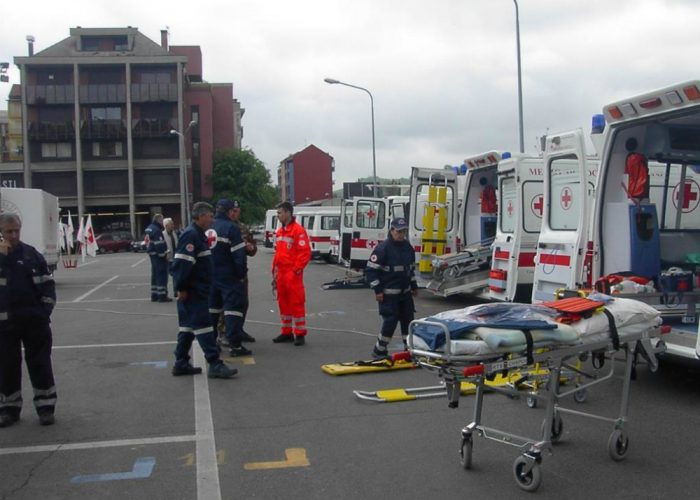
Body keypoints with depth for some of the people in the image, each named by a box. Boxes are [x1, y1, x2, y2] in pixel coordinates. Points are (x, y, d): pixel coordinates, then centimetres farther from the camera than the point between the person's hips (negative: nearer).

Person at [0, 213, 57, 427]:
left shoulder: (32, 254, 2)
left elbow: (47, 284, 3)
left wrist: (45, 311, -5)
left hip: (34, 319, -1)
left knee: (40, 363, 3)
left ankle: (45, 406, 12)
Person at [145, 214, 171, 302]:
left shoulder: (149, 228, 14)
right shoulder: (157, 230, -19)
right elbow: (159, 244, -24)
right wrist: (164, 254, -16)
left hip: (152, 254, 10)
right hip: (158, 255, -10)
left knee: (155, 275, 15)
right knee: (162, 274, -6)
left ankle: (154, 295, 21)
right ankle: (162, 295, -5)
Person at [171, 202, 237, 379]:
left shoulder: (197, 234, 16)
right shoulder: (191, 235, -17)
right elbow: (182, 263, -24)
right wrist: (181, 288, -22)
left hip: (197, 291, 10)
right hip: (192, 291, -10)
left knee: (188, 326, 14)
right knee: (203, 325, -9)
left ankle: (181, 364, 21)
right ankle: (215, 365, -7)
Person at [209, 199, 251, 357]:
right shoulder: (231, 227, -14)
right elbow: (239, 254, -17)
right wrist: (242, 273, -6)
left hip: (210, 275, 7)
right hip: (228, 276, -7)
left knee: (212, 307, 17)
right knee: (233, 307, -5)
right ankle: (235, 345, -9)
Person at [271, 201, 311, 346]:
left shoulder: (298, 230, -12)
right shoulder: (279, 231, 14)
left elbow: (305, 253, -17)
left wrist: (296, 270, -17)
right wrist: (274, 272, 16)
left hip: (292, 274, -8)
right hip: (281, 274, 8)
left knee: (296, 303, -4)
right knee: (283, 303, 12)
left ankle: (300, 334, 2)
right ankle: (287, 332, 21)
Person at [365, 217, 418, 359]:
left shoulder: (408, 247, 9)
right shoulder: (383, 248, -14)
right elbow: (371, 269, -14)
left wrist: (414, 286, 20)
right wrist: (377, 290, -15)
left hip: (405, 292, 7)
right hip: (388, 293, -7)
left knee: (408, 320, 10)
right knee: (390, 321, -7)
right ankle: (379, 351, 6)